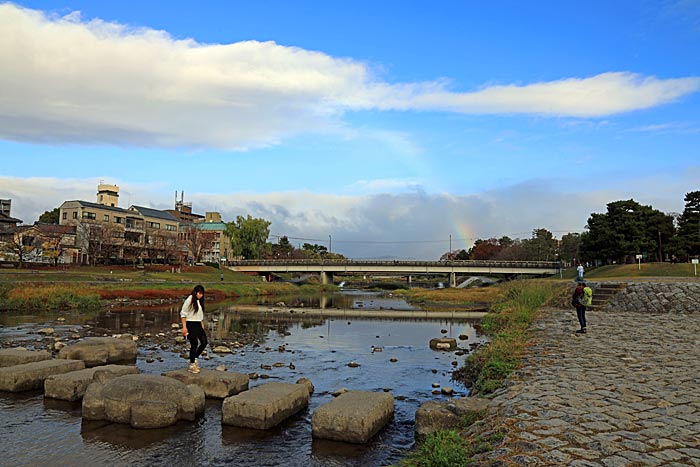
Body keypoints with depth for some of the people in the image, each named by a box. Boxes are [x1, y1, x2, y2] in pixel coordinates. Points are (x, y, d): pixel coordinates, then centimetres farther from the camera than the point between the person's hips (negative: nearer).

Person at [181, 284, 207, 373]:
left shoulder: (200, 302, 14)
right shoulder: (190, 300, -9)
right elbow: (183, 313, -10)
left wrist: (202, 326, 16)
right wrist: (184, 327, -15)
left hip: (198, 325, 7)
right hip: (190, 324, -7)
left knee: (204, 342, 2)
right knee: (194, 344, -5)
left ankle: (194, 358, 22)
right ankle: (191, 365, 8)